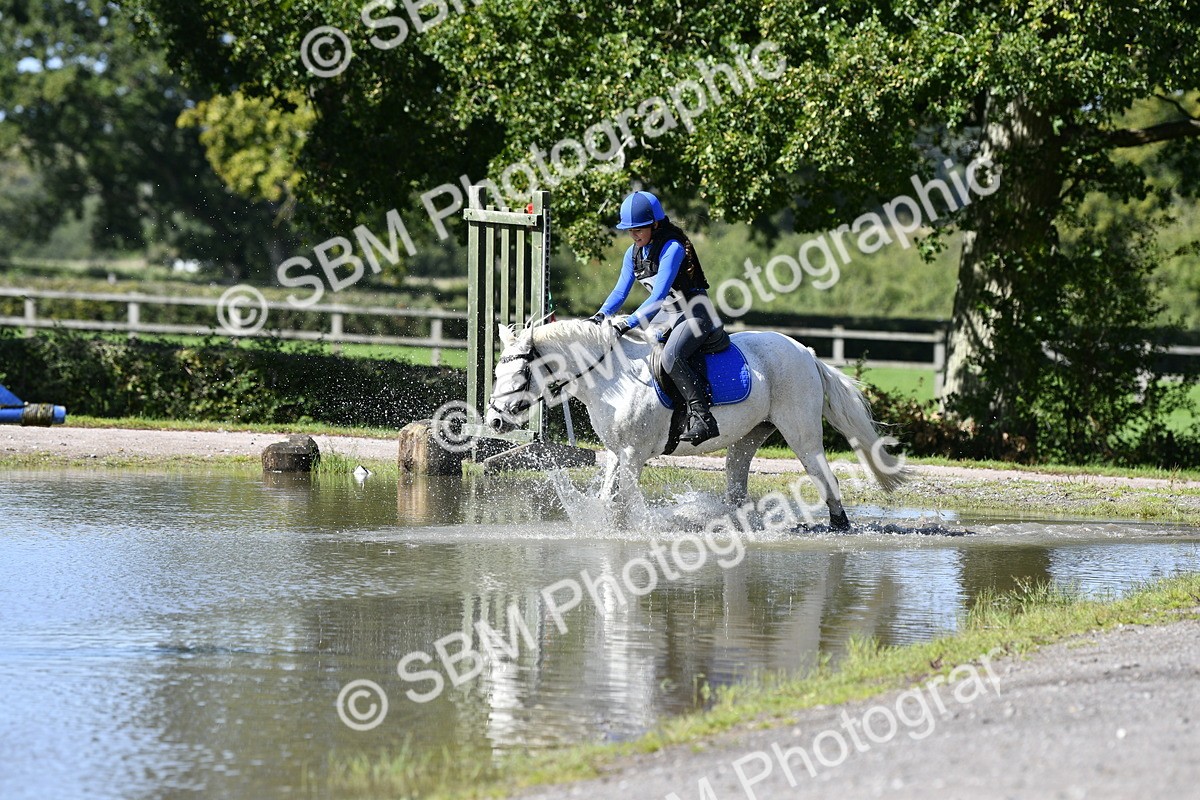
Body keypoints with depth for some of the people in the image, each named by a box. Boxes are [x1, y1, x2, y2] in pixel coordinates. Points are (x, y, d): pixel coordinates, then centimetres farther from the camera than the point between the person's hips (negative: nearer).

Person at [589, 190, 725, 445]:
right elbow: (620, 292, 5)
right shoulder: (634, 253, 5)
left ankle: (702, 417, -32)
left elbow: (659, 295, -29)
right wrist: (601, 315, -14)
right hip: (665, 314, 9)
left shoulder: (672, 249, -21)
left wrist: (628, 323, -35)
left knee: (670, 356, -34)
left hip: (695, 313, -9)